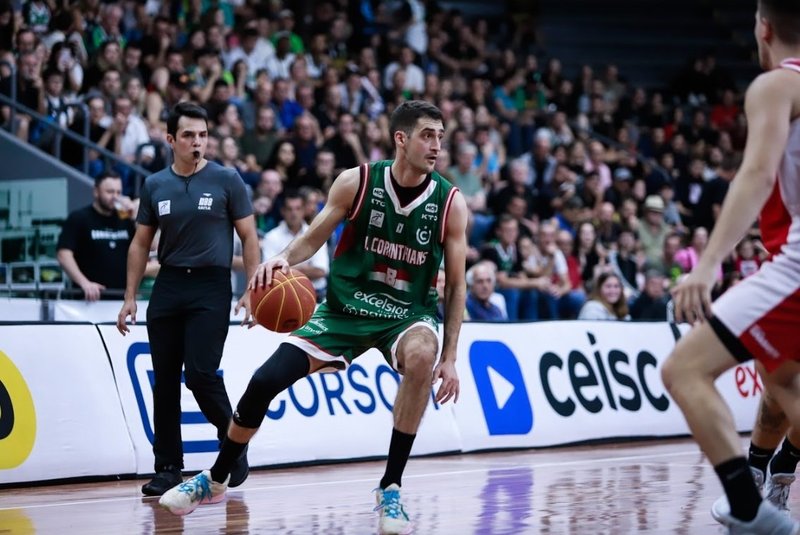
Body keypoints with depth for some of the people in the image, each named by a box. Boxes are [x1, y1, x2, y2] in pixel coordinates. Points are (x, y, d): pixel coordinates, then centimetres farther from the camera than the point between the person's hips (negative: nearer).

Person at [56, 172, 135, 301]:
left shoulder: (125, 220, 14)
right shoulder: (79, 218, 0)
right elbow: (64, 254, -11)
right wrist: (84, 283, -24)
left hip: (122, 298, 4)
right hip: (91, 298, -4)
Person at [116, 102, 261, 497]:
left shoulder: (226, 180, -2)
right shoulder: (155, 185, 8)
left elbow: (248, 237, 0)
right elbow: (141, 244, 14)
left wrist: (252, 289, -8)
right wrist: (130, 297, 9)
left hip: (211, 286, -4)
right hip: (168, 286, 4)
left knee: (200, 373, -14)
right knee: (165, 381, 4)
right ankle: (168, 467, 12)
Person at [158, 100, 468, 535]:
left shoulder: (450, 202, -11)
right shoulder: (357, 182, -11)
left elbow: (456, 284, -5)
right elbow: (314, 238, -1)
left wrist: (451, 357, -10)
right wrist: (283, 259, -23)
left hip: (408, 314, -1)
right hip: (344, 307, 1)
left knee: (422, 356, -36)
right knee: (265, 381, -7)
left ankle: (391, 489, -22)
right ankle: (215, 480, 20)